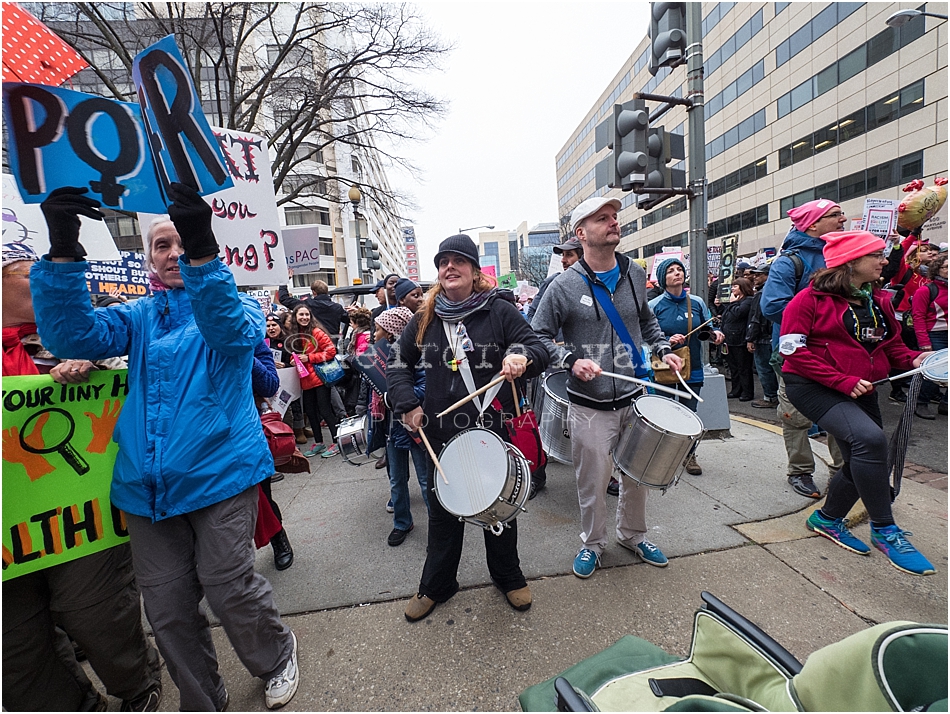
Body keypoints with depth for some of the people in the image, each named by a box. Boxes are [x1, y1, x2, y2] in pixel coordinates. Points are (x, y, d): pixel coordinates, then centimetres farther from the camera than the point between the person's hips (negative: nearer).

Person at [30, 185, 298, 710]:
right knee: (167, 607, 11)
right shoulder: (139, 317, 14)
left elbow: (232, 332, -21)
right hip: (147, 486, 4)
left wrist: (202, 253, -35)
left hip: (220, 475, -4)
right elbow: (73, 335, -4)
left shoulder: (235, 305, 3)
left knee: (228, 588, -1)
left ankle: (277, 656, 31)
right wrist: (63, 252, -17)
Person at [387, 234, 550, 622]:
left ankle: (508, 576, 44)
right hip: (442, 433, 2)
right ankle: (436, 585, 42)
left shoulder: (499, 310, -5)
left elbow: (540, 349, -6)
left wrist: (522, 356, -29)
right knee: (443, 514, 17)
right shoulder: (424, 320, 3)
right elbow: (398, 363, 13)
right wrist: (407, 404, 0)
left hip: (493, 429, -2)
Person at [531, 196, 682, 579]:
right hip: (590, 407, -4)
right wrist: (570, 360, -21)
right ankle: (593, 542, 36)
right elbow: (539, 336, -7)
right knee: (593, 481, 8)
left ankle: (633, 534, 45)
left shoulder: (635, 275, 4)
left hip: (635, 399, 5)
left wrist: (663, 350, 6)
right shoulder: (565, 286, -12)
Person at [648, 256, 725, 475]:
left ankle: (689, 456, 30)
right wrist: (668, 341, -23)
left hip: (692, 369, 3)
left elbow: (707, 329, 15)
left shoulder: (697, 302, 5)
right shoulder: (654, 306, -4)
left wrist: (715, 334, -6)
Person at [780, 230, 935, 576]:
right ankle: (884, 529, -9)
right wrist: (842, 381, -21)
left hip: (862, 391, 8)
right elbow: (793, 350, -16)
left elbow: (892, 344, 19)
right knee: (869, 439, -28)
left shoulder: (878, 300, 12)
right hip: (813, 387, -8)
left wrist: (914, 358, -4)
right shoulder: (812, 298, -10)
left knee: (864, 460, 11)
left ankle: (828, 519, 35)